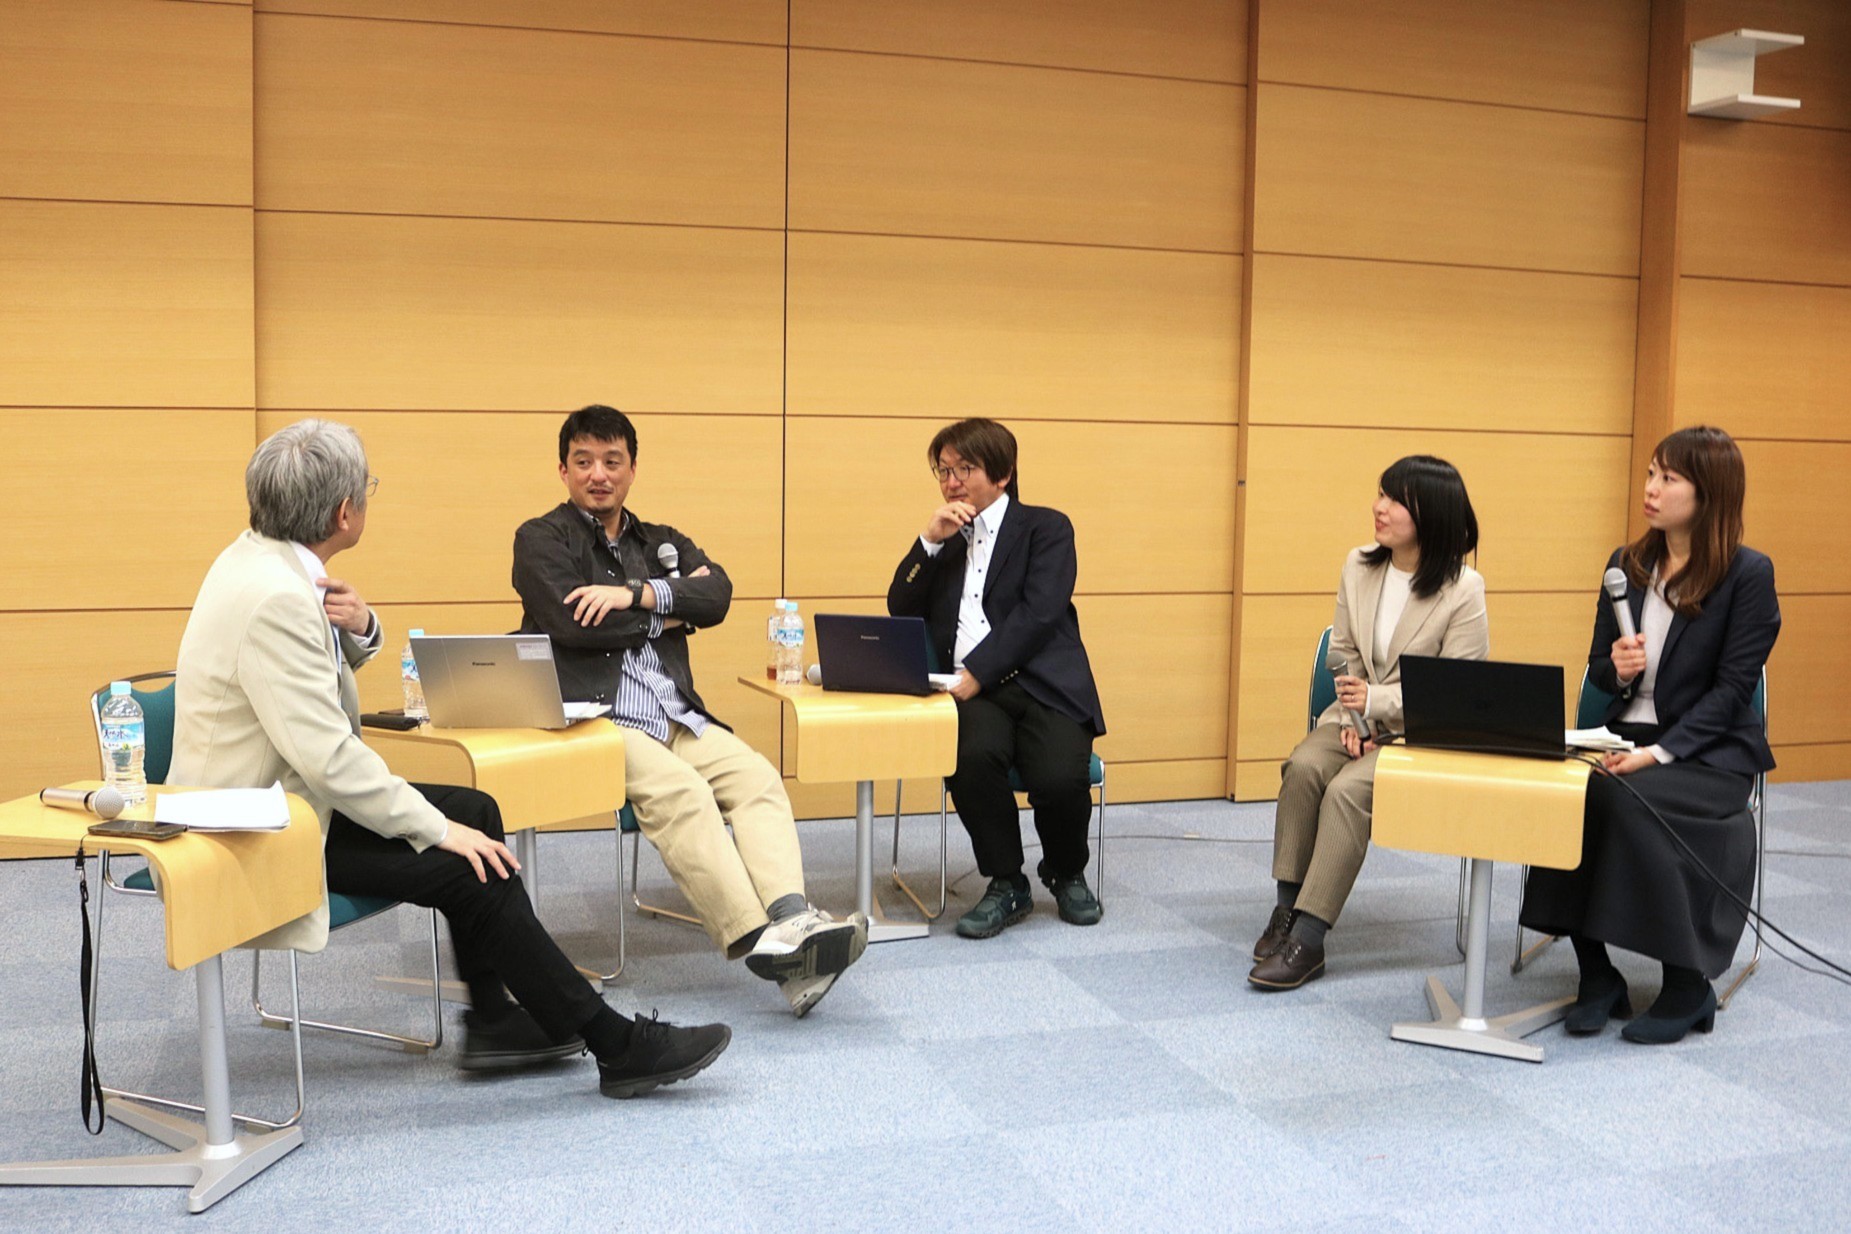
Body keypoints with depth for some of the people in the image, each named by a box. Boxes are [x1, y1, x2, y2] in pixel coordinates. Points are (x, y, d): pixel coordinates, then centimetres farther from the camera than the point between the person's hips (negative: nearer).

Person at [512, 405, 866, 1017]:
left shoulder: (661, 543, 25)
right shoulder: (541, 539, 11)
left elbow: (718, 593, 4)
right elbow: (572, 623, -8)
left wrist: (637, 593, -11)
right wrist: (670, 612, 3)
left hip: (679, 718, 5)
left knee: (757, 778, -22)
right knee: (679, 791, -31)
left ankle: (790, 919, -40)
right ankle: (757, 942, -37)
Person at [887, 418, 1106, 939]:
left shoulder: (1046, 528, 9)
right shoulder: (942, 538, 23)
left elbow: (1038, 614, -7)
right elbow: (901, 612, 12)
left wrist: (976, 673, -17)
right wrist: (930, 541, 1)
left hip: (1042, 682, -2)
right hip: (969, 690, 2)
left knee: (1060, 776, -29)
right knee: (971, 757, -32)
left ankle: (1066, 873, 7)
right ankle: (1006, 884, -9)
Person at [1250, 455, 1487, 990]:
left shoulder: (1463, 590, -12)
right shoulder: (1358, 567, 4)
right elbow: (1344, 652, 10)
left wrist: (1375, 701, -23)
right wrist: (1351, 718, -6)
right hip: (1359, 715, 5)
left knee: (1347, 789, -29)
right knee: (1304, 766, -26)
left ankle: (1306, 941, -27)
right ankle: (1287, 909, -19)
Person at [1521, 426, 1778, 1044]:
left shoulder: (1749, 574, -7)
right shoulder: (1627, 564, 8)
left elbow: (1730, 689, -12)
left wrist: (1659, 753, -22)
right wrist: (1617, 668, -12)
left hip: (1710, 749, -4)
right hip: (1627, 736, 5)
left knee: (1634, 801, -34)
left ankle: (1688, 987, -14)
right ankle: (1597, 975, -13)